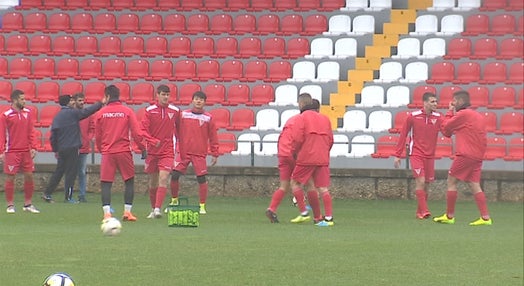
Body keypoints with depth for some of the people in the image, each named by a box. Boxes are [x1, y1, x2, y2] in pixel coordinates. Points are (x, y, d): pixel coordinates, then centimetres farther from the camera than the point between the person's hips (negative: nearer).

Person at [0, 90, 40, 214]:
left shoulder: (27, 113, 9)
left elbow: (31, 132, 10)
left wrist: (33, 147, 0)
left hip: (26, 151, 4)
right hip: (12, 151, -4)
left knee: (29, 176, 5)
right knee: (10, 178, -1)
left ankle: (28, 204, 16)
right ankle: (10, 205, 7)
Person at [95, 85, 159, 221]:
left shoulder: (101, 113, 2)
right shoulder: (127, 111, 1)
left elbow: (97, 136, 8)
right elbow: (136, 133, -4)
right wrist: (142, 147, 10)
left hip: (107, 153, 0)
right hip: (124, 152, 0)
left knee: (105, 183, 1)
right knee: (129, 181, 12)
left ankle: (107, 213, -11)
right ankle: (127, 212, 7)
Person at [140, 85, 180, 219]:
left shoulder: (175, 111, 3)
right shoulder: (150, 111, 0)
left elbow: (178, 129, 15)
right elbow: (144, 129, -6)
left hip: (167, 152, -1)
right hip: (152, 151, 1)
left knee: (163, 178, -17)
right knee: (153, 182, 10)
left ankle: (157, 209, -23)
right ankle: (153, 209, 26)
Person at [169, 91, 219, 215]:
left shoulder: (208, 118, 4)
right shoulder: (183, 115, 6)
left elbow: (213, 137, 5)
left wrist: (214, 154, 3)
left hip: (199, 154, -1)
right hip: (183, 152, 1)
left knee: (201, 179, -4)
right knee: (174, 176, -3)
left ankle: (202, 206, 6)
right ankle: (174, 201, 17)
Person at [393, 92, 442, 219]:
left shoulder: (438, 117, 1)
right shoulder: (413, 116, -6)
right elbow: (403, 136, 0)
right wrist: (397, 155, -1)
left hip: (430, 156, 4)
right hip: (416, 154, -4)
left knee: (427, 184, 6)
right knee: (420, 181, -16)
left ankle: (419, 212, 17)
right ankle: (424, 211, -17)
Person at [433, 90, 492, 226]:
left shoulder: (463, 114, -9)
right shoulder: (478, 116, 18)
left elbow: (445, 128, -2)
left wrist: (450, 112, 11)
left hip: (465, 155, -8)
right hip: (477, 156, 8)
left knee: (451, 181, 2)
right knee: (474, 185, 4)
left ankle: (449, 216, 4)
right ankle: (485, 217, -5)